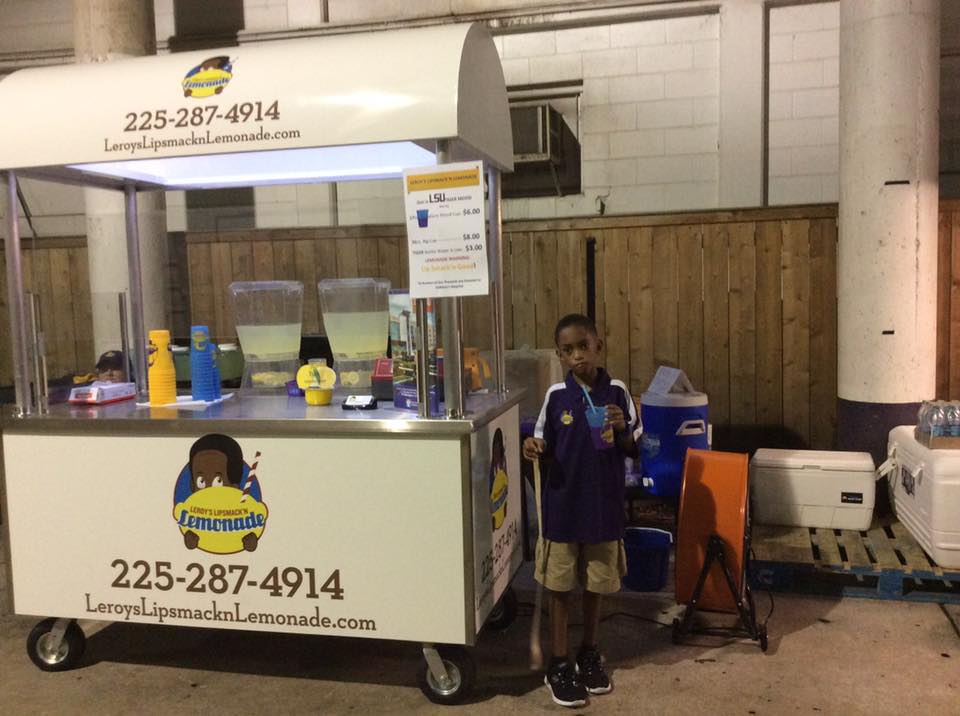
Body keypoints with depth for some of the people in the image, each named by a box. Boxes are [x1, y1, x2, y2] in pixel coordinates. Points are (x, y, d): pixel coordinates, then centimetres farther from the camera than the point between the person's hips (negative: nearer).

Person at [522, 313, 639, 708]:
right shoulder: (556, 395, -6)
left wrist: (621, 428, -19)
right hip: (562, 505, -1)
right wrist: (533, 448, -20)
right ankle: (558, 664, 24)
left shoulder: (616, 392, -5)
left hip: (603, 505, 1)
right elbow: (546, 449, 2)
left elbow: (634, 450, 1)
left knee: (595, 584, 16)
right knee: (560, 586, 9)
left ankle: (589, 653, 35)